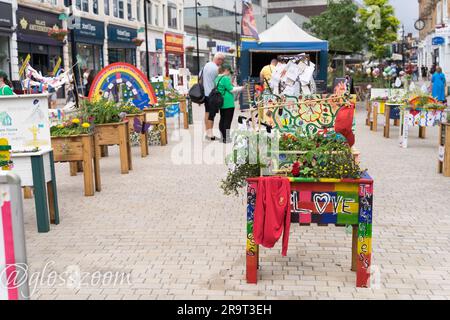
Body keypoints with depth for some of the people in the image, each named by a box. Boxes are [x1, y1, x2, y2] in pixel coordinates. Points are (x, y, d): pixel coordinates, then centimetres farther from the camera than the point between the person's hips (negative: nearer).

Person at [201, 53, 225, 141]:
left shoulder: (206, 65, 9)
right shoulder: (216, 68, -17)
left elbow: (200, 76, 15)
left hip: (205, 93, 9)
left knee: (207, 113, 14)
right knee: (212, 114, -4)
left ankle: (208, 133, 19)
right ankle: (210, 135, -3)